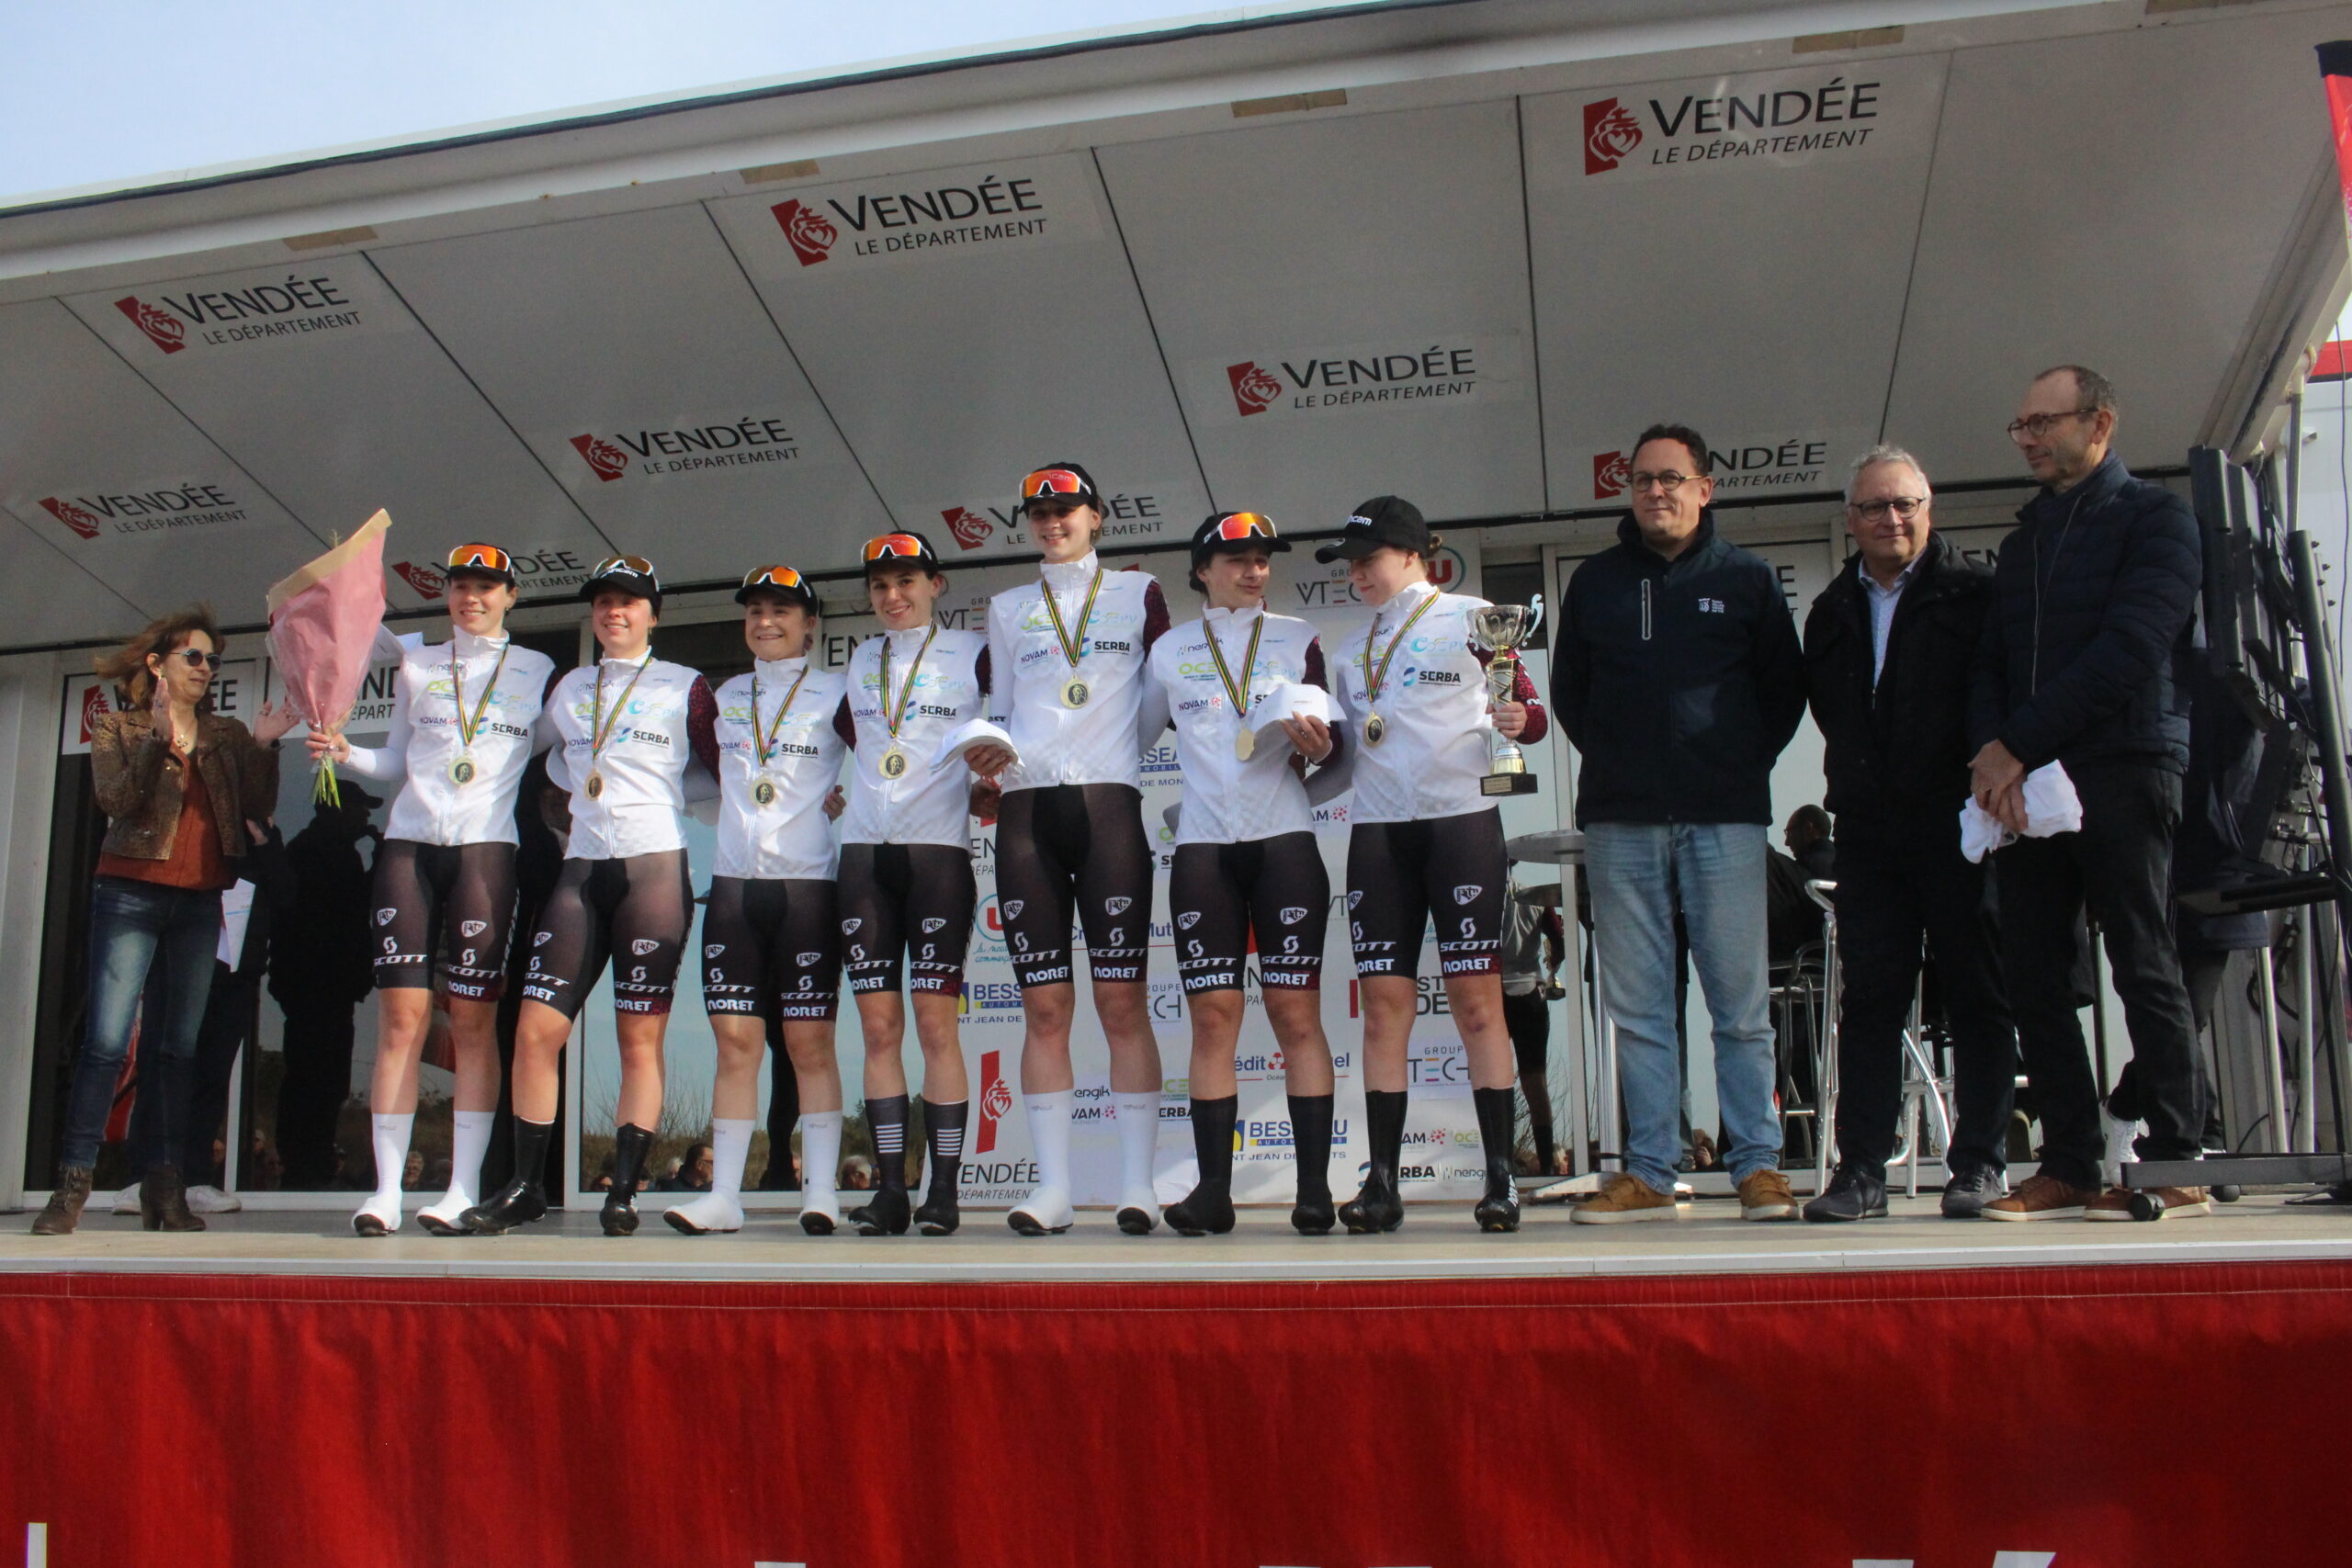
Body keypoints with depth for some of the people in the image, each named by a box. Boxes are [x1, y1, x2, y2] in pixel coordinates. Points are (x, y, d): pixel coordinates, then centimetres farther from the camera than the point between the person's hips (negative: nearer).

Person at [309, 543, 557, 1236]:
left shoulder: (538, 672, 11)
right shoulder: (416, 665, 17)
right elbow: (398, 761, 18)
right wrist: (345, 753, 2)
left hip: (486, 846, -2)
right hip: (409, 840, 2)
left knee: (474, 1020, -3)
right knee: (401, 1016, -5)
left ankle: (463, 1190, 0)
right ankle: (386, 1190, -2)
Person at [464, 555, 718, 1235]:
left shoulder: (684, 688, 6)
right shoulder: (567, 689, 18)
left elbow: (723, 774, 7)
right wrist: (578, 791, 15)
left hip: (655, 866, -4)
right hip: (582, 870, 4)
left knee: (640, 1040, -3)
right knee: (536, 1031, -3)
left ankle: (623, 1192, 2)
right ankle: (526, 1186, 8)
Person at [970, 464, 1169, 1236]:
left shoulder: (1137, 594, 14)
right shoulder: (1007, 609, 20)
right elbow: (999, 709, 20)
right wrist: (992, 756, 1)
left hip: (1107, 801, -2)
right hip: (1025, 807, 2)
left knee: (1123, 1000, -6)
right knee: (1044, 1006, 0)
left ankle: (1137, 1184, -4)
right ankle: (1052, 1186, 2)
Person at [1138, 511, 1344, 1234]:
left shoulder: (1296, 639, 10)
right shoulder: (1170, 650, 12)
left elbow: (1329, 745, 8)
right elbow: (1139, 730, 19)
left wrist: (1318, 743, -14)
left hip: (1285, 840, -1)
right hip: (1202, 846, 1)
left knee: (1297, 1011, -5)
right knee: (1212, 1015, -3)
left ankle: (1314, 1189, -4)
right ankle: (1213, 1191, -2)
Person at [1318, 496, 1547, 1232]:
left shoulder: (1470, 619, 4)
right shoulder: (1352, 648, 20)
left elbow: (1533, 713, 0)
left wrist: (1516, 719, -21)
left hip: (1461, 820, -4)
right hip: (1377, 832, 5)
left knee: (1477, 999, -6)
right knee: (1383, 1003, 0)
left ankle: (1501, 1179, -2)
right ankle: (1381, 1182, 2)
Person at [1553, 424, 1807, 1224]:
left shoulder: (1746, 578, 8)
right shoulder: (1595, 581, 13)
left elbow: (1785, 688, 12)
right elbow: (1568, 690, 19)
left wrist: (1744, 763, 3)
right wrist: (1613, 762, 10)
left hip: (1724, 816, -2)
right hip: (1621, 820, 2)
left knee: (1741, 1000, -1)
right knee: (1636, 1006, 2)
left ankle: (1758, 1164, 7)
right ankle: (1647, 1174, 7)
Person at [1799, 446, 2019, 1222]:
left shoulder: (1974, 592, 1)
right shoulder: (1832, 612, 15)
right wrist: (1852, 786, 9)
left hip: (1958, 822, -4)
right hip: (1869, 831, 4)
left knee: (1977, 996, 3)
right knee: (1870, 998, 3)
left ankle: (1980, 1164, 10)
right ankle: (1861, 1168, 5)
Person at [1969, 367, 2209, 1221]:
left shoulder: (2155, 516, 3)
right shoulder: (2022, 540, 22)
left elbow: (2132, 647, -10)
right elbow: (1990, 661, 15)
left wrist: (2021, 744, -13)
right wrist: (1990, 750, -5)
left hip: (2124, 768, -6)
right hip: (2025, 780, 6)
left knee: (2144, 967, -4)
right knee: (2034, 975, 1)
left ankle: (2174, 1164, 2)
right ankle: (2070, 1167, 6)